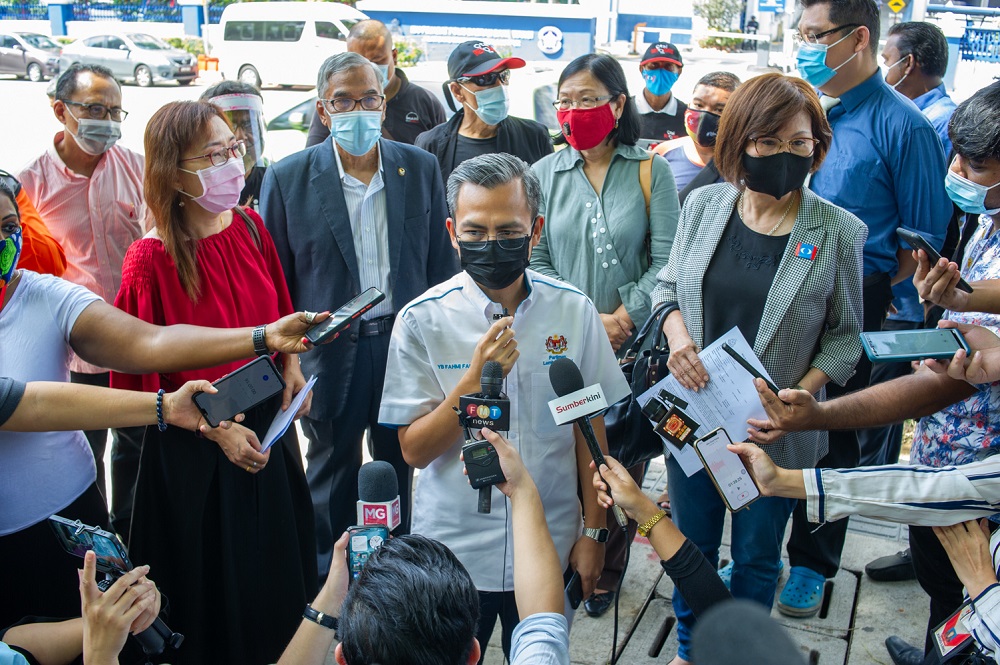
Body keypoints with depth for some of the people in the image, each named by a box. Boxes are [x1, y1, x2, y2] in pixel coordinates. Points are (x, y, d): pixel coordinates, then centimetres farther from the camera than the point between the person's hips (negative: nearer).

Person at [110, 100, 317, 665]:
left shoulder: (251, 226, -4)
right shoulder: (152, 260, -21)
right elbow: (142, 380, -15)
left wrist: (291, 364, -6)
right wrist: (215, 429, -18)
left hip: (267, 424, 6)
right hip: (196, 449, -5)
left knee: (280, 563, 22)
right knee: (216, 583, 13)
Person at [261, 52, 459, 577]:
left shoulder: (420, 169, 0)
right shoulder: (288, 179, -7)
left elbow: (440, 263, 5)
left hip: (406, 342, 2)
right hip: (328, 351, -2)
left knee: (399, 465, 17)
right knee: (332, 469, 14)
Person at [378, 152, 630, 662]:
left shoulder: (573, 310, -8)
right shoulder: (422, 321, -13)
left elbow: (589, 427, 1)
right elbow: (414, 450, -12)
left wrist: (594, 531, 3)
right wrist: (475, 380, -26)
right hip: (454, 550, -1)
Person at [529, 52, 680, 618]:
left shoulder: (651, 171, -1)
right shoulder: (545, 173, 4)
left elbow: (666, 262, -6)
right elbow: (536, 260, -1)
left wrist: (621, 319, -16)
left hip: (634, 347, -1)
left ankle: (608, 570, 27)